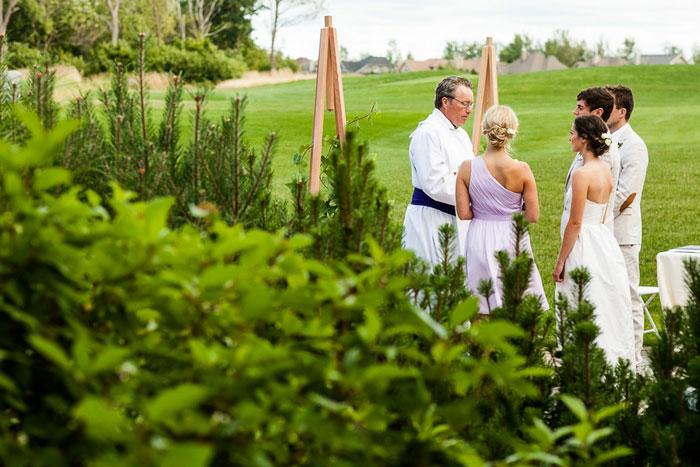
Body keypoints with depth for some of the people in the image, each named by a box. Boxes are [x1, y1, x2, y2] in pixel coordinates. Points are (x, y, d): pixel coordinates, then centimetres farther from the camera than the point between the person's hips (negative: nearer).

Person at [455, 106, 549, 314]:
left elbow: (463, 213, -6)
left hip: (480, 240, 1)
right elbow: (533, 216, -8)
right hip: (512, 239, -1)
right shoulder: (522, 170, -12)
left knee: (480, 313, 7)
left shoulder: (468, 168, -8)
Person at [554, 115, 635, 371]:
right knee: (610, 312, 14)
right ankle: (617, 365, 20)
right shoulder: (605, 170, 8)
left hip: (585, 248, -9)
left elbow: (575, 224, -17)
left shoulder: (582, 174, -18)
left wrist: (560, 262, -12)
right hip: (605, 242, 9)